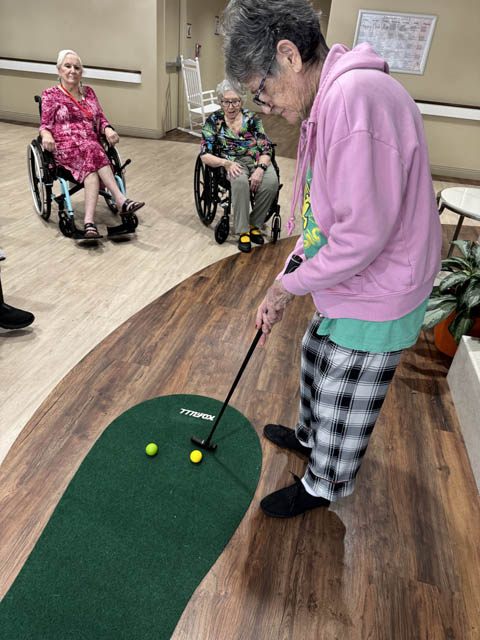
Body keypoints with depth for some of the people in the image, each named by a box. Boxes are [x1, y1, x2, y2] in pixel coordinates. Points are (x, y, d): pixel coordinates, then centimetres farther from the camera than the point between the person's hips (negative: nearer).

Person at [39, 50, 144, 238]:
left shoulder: (88, 92, 21)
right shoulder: (50, 95, 11)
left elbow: (100, 118, 18)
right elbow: (45, 125, 6)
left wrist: (108, 129, -6)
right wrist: (46, 135, -19)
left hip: (92, 145, 3)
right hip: (64, 148, -2)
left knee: (91, 166, -34)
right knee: (92, 151, -36)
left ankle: (89, 221, -48)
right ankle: (121, 201, -45)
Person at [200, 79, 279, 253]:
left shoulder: (252, 118, 9)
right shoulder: (213, 121, 6)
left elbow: (266, 149, 2)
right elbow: (205, 155, -1)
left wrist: (260, 169, -20)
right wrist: (226, 163, -20)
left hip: (257, 160, 2)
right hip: (233, 163, -2)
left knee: (271, 181, -31)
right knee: (240, 181, -38)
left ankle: (254, 225, -10)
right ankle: (242, 232, -26)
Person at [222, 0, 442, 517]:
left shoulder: (356, 96, -27)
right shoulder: (326, 102, 7)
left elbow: (363, 233, -31)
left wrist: (291, 285, -16)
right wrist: (285, 280, 7)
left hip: (376, 301, -10)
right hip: (349, 286, 10)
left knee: (344, 402, 11)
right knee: (316, 357, 27)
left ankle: (325, 485, 38)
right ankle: (309, 435, 54)